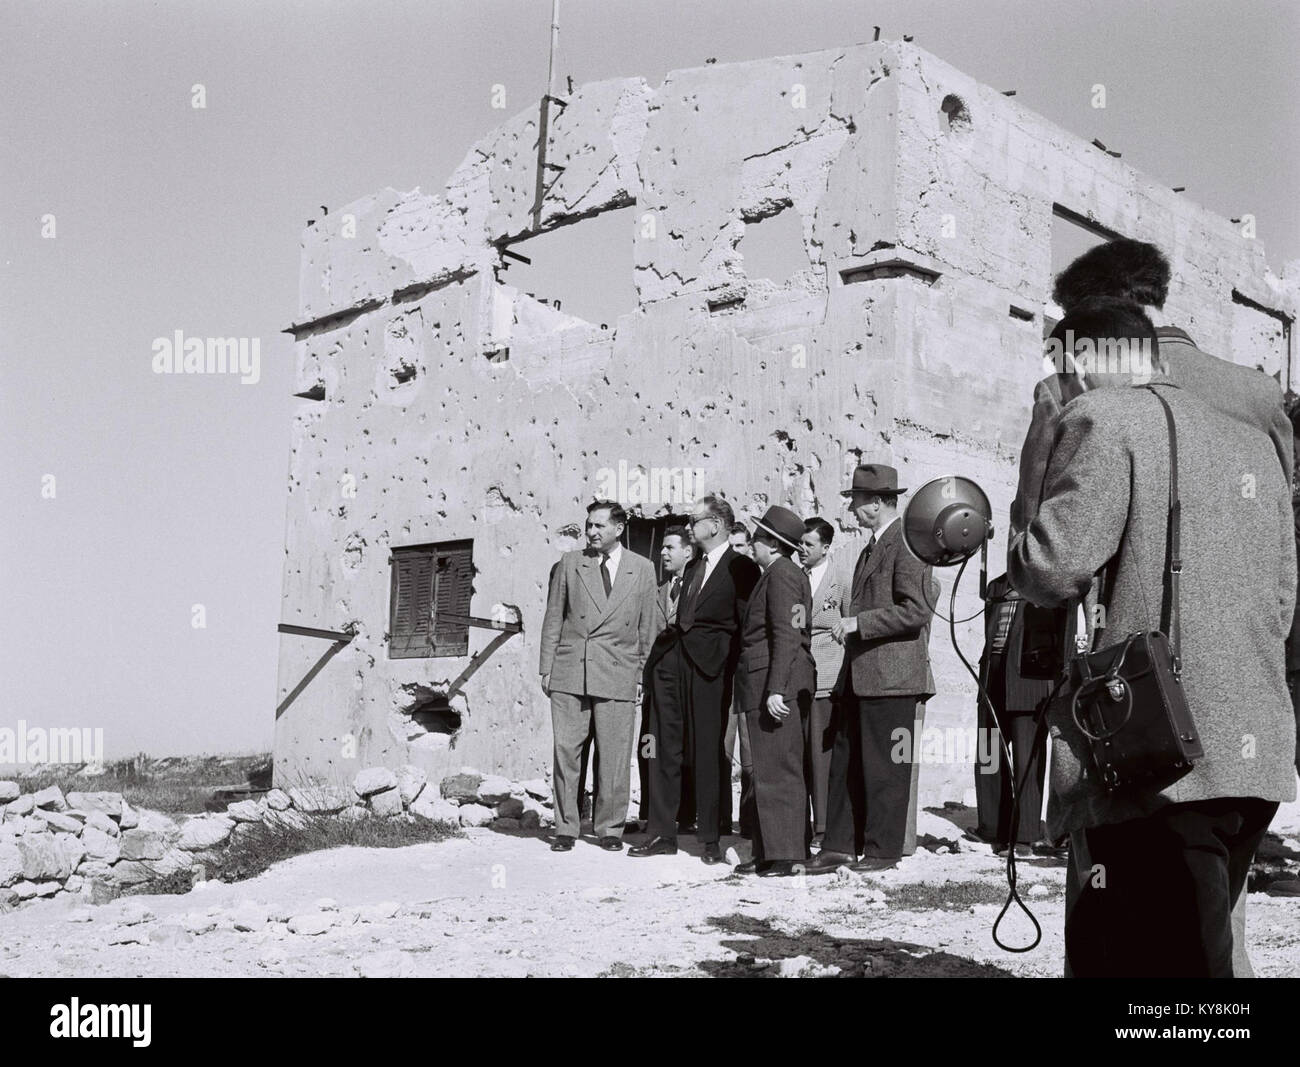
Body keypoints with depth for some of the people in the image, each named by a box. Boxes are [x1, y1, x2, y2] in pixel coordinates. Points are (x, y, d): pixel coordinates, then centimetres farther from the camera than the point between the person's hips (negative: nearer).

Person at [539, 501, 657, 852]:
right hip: (569, 673, 1)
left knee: (614, 756, 1)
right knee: (565, 751, 1)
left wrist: (643, 673, 7)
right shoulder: (570, 564, 7)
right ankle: (565, 827, 12)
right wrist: (547, 668, 5)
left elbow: (646, 626, 10)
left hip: (617, 675, 0)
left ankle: (610, 828, 15)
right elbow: (553, 619, 9)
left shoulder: (642, 569, 6)